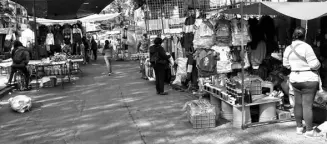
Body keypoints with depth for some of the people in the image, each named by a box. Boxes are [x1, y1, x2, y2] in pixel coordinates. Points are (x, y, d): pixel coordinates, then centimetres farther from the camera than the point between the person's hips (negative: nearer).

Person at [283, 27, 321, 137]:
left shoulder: (288, 49, 2)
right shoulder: (306, 47, -17)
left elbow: (286, 64, 10)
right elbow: (314, 64, -18)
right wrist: (318, 64, 4)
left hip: (295, 79, 6)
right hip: (309, 79, -6)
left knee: (298, 103, 12)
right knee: (307, 105, -1)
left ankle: (299, 128, 21)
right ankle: (309, 131, 7)